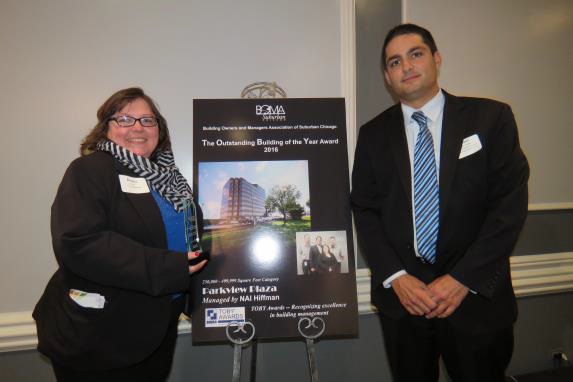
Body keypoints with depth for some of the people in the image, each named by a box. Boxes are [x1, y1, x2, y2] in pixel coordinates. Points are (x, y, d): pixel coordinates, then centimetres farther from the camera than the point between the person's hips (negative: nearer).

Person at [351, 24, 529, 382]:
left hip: (477, 295, -1)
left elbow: (511, 202, -6)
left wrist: (463, 279, -13)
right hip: (401, 297, 2)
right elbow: (365, 210, 0)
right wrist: (396, 277, -11)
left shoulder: (491, 117, -1)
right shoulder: (373, 135, 3)